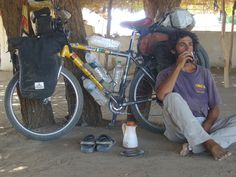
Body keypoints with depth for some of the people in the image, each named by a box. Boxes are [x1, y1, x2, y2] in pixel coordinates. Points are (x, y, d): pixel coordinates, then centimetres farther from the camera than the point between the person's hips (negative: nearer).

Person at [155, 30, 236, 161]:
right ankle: (208, 143, -37)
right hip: (179, 129, -3)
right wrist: (179, 66, -12)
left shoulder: (204, 73, 15)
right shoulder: (166, 74, 8)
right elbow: (161, 95, -16)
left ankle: (195, 146, -33)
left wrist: (205, 127, -11)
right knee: (173, 97, -31)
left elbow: (215, 107, 9)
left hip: (203, 126, 3)